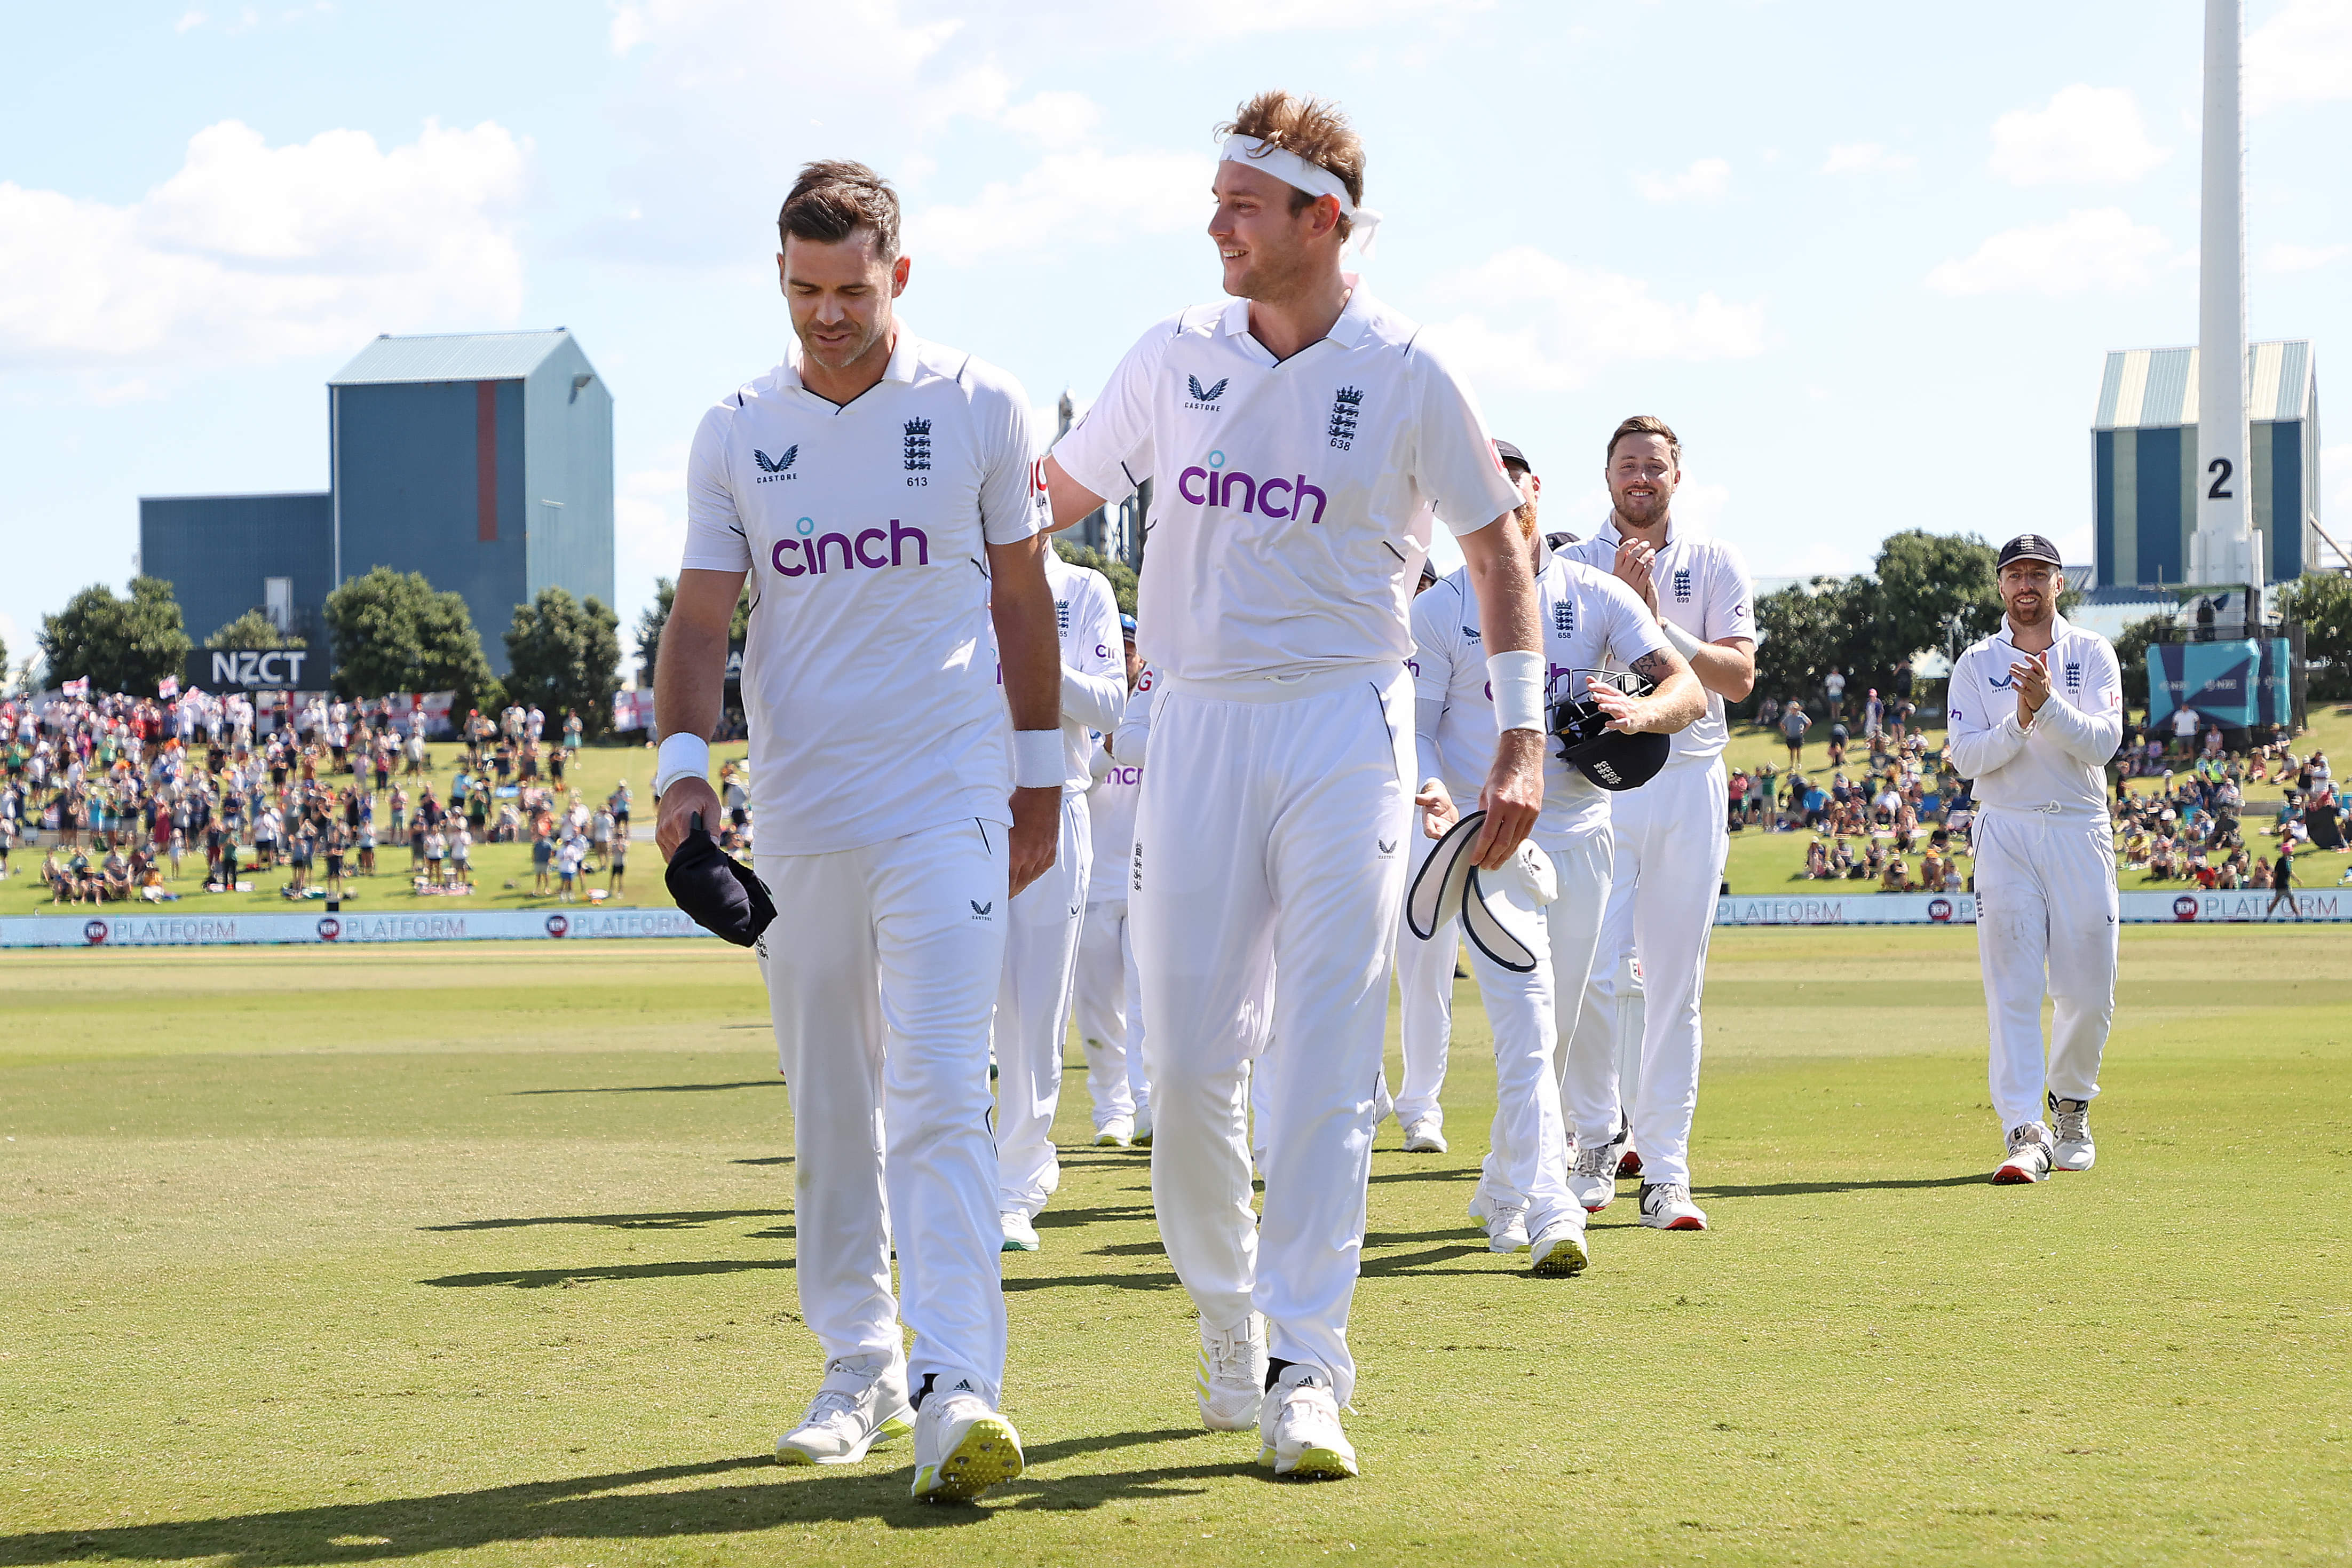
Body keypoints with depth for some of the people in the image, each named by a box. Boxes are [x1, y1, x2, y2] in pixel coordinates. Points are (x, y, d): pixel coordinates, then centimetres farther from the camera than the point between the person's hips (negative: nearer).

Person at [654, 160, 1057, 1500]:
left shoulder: (980, 409, 0)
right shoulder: (737, 435, 6)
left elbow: (1021, 597, 8)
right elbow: (704, 617, 3)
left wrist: (1042, 780, 9)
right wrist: (686, 760, -14)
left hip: (949, 801, -3)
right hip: (799, 813, 4)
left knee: (939, 1095, -15)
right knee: (827, 1109, 10)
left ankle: (957, 1386, -22)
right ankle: (859, 1371, 21)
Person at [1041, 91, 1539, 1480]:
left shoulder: (1405, 377, -2)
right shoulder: (1175, 358, 7)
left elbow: (1496, 545, 6)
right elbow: (1054, 496, 17)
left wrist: (1523, 734, -2)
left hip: (1343, 728, -3)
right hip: (1197, 726, 3)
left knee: (1327, 1064, -9)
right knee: (1188, 1062, 0)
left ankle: (1305, 1368, -9)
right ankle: (1228, 1316, 20)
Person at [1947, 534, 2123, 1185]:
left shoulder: (2092, 654, 6)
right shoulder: (1977, 664, 7)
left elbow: (2104, 742, -7)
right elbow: (1966, 756, -4)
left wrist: (2049, 703, -23)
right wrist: (2021, 720, -20)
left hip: (2081, 832, 1)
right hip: (2006, 832, -1)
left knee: (2089, 990, 1)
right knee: (2013, 989, -10)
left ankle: (2071, 1103, 27)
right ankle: (2026, 1133, -15)